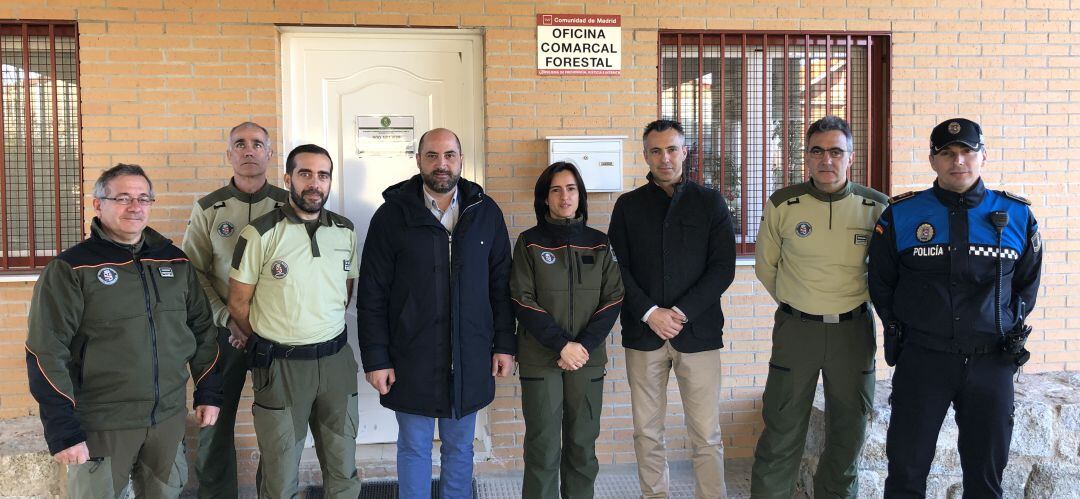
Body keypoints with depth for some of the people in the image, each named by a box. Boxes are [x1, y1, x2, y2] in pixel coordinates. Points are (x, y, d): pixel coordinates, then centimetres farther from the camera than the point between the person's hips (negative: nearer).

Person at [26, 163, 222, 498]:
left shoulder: (175, 260, 6)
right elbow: (47, 353, -11)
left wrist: (208, 393, 9)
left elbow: (202, 329, 12)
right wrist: (63, 431, -15)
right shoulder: (71, 269, -8)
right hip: (101, 425, -4)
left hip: (170, 417, 4)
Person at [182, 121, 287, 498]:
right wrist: (226, 317, -10)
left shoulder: (288, 205, 1)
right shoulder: (208, 208, 3)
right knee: (215, 420, 8)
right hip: (224, 329, 0)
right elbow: (193, 271, 1)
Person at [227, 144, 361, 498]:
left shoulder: (346, 231, 4)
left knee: (343, 470, 11)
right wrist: (268, 344, 7)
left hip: (335, 359, 3)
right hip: (280, 364, -3)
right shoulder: (261, 233, -9)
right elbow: (238, 302, -2)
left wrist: (324, 331, 10)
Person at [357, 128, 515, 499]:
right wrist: (375, 358, -7)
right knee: (414, 447, 12)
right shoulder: (393, 215, -4)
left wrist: (504, 343, 3)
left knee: (460, 447, 15)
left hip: (470, 359, 2)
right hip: (411, 358, -2)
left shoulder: (486, 213, 2)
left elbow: (501, 284, 6)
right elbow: (372, 296, -4)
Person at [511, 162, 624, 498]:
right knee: (543, 445, -1)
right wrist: (562, 345, -14)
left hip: (587, 358, 2)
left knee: (583, 443, 7)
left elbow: (613, 300, 2)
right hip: (540, 359, -2)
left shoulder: (598, 242, 7)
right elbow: (523, 302, -6)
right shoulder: (529, 242, 1)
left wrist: (584, 345, -10)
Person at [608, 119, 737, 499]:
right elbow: (618, 269, 3)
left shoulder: (710, 202, 5)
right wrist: (650, 313, -10)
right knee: (647, 432, 8)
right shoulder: (628, 205, 8)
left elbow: (723, 268, -1)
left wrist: (682, 312, -11)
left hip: (698, 331, -1)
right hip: (642, 332, 1)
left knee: (707, 435, 0)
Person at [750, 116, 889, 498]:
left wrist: (851, 304, 12)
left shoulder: (877, 207, -4)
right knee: (782, 434, 4)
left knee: (849, 433, 14)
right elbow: (765, 266, 9)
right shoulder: (782, 205, -6)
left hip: (854, 330, 2)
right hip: (795, 329, -1)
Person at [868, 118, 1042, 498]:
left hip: (992, 363, 2)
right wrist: (901, 329, 6)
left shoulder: (1018, 217, 2)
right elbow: (880, 282, 9)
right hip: (921, 360, -1)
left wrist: (1008, 331, 9)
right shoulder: (900, 216, -2)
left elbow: (1027, 284, 16)